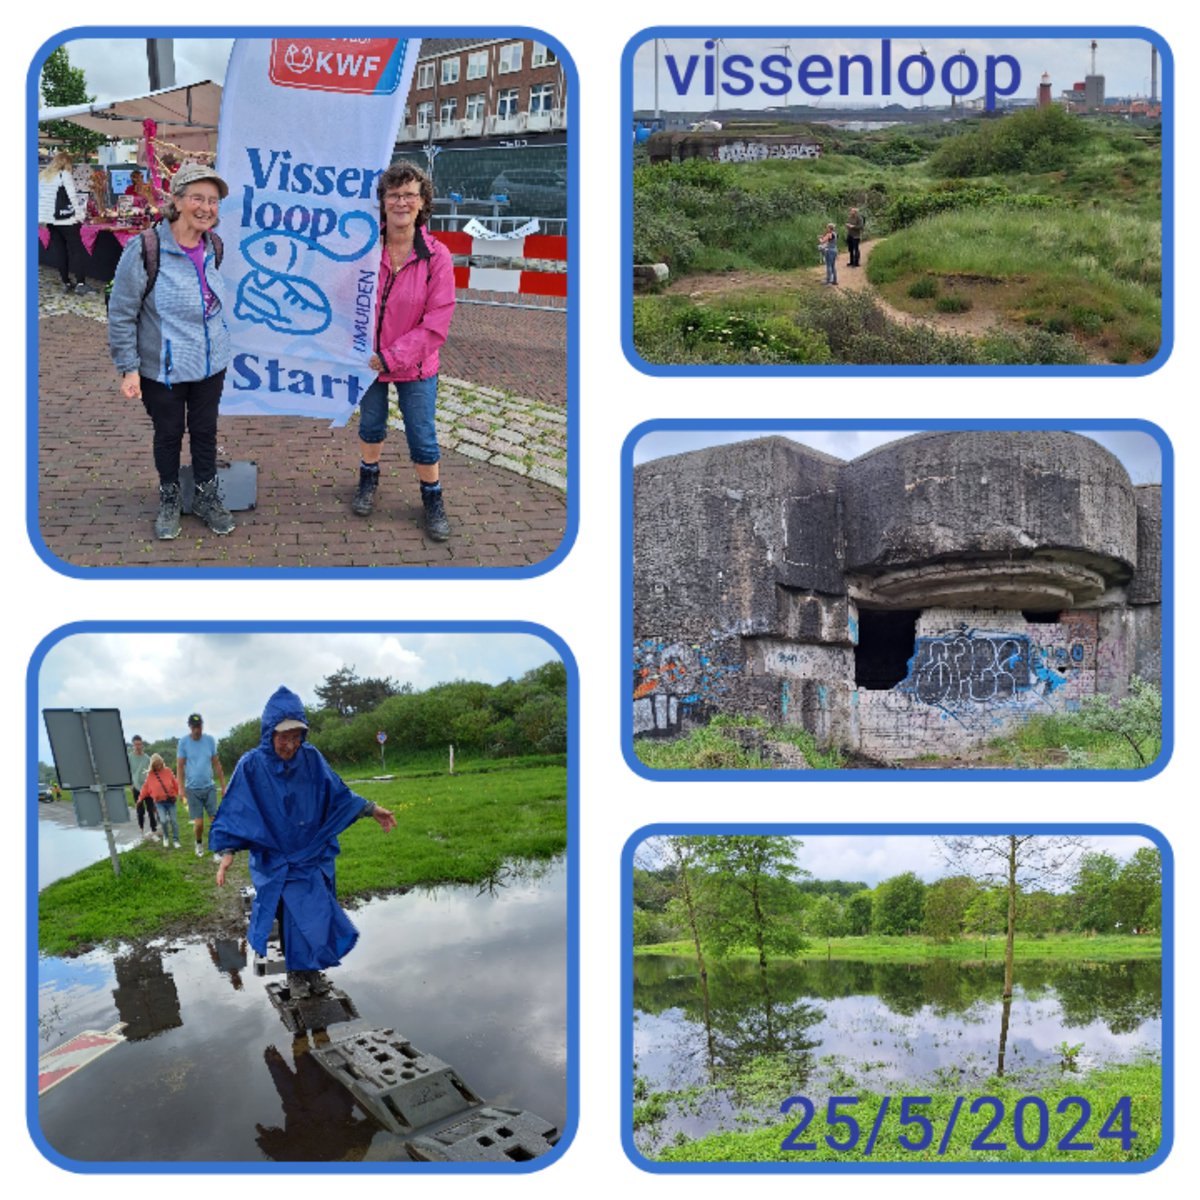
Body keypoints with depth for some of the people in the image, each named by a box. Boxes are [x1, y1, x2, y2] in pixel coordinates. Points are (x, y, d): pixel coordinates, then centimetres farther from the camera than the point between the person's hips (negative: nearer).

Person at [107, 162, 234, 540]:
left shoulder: (213, 248, -3)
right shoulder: (145, 249, -19)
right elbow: (121, 313, -14)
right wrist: (128, 368, -15)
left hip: (211, 365, 4)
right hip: (162, 368, -4)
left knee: (205, 430, 16)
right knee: (168, 434, 13)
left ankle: (207, 498, 34)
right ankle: (169, 501, 34)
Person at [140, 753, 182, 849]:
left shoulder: (167, 772, 0)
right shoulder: (150, 775, 0)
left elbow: (175, 784, 6)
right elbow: (145, 788, 8)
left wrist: (179, 794, 9)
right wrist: (140, 799, 12)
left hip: (171, 800, 1)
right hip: (159, 802, -1)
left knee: (173, 820, 1)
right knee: (164, 820, -15)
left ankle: (176, 840, 14)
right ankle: (166, 838, 10)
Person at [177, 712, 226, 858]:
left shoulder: (209, 740, 3)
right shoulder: (184, 742, -3)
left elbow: (217, 764, 9)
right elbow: (180, 766, -1)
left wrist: (223, 785, 7)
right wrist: (181, 788, -8)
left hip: (209, 787, 2)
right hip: (192, 789, -2)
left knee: (215, 820, -6)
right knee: (198, 823, -1)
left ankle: (216, 850, 5)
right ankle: (199, 843, 27)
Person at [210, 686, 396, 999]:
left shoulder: (312, 759, -6)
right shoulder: (252, 766, -13)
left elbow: (337, 795, 6)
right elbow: (235, 813, -9)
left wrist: (371, 809, -2)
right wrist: (228, 851, -19)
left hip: (313, 854, 3)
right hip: (276, 860, -3)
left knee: (318, 912, 2)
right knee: (299, 912, -10)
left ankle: (310, 970, 23)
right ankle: (299, 973, 12)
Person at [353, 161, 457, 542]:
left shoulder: (437, 256, -15)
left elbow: (437, 322, -16)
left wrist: (392, 357, -19)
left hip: (415, 365, -2)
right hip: (368, 361, 2)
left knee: (423, 438, 7)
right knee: (371, 424, 21)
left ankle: (432, 499, 28)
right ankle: (368, 479, 46)